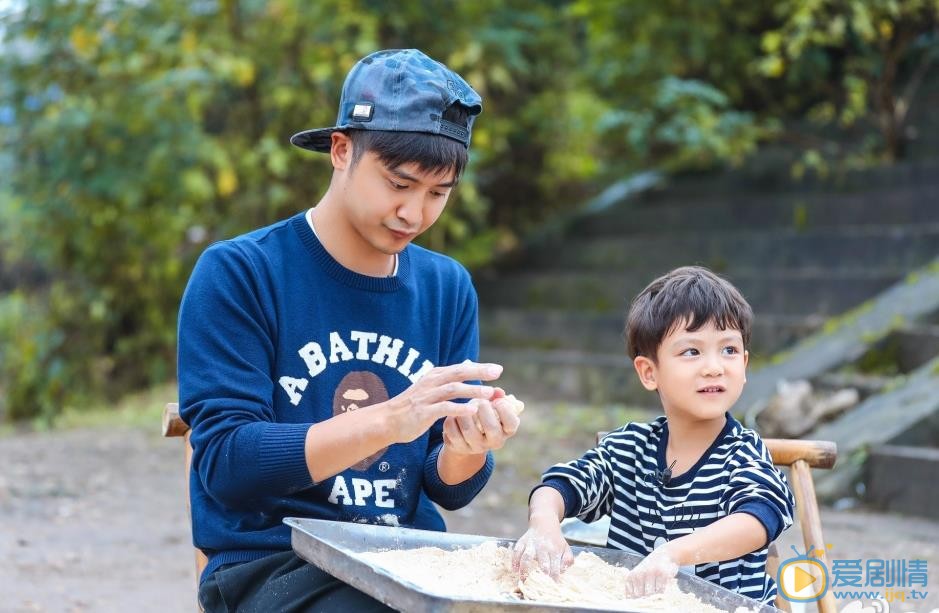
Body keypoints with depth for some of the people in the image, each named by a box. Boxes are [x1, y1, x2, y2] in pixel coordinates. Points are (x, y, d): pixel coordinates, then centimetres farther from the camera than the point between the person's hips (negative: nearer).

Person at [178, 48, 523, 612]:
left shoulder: (448, 288, 9)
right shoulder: (237, 274, -5)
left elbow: (449, 489, 10)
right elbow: (225, 464, -14)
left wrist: (466, 449, -15)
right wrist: (387, 421, -26)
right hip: (271, 564, -6)